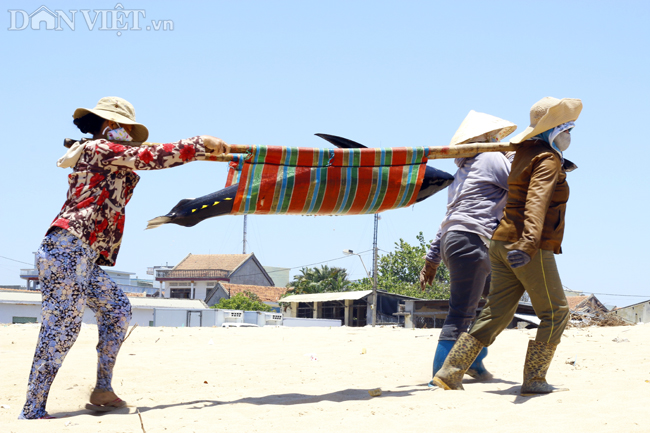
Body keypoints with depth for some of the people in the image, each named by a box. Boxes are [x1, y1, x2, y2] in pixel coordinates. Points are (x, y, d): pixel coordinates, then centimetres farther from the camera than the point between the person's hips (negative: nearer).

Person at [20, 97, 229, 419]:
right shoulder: (98, 148, -1)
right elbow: (151, 158, -7)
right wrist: (200, 144, -3)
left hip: (84, 259, 11)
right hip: (68, 247, -11)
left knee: (116, 309, 14)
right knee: (61, 326, -12)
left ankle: (102, 391, 15)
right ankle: (32, 413, -12)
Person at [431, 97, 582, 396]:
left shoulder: (527, 155, 18)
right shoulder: (549, 160, -9)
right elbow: (537, 201, -27)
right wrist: (528, 242, -40)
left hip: (504, 244, 9)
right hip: (532, 250, -9)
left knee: (496, 314, 8)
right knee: (555, 313, 2)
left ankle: (449, 373, 5)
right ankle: (534, 381, 1)